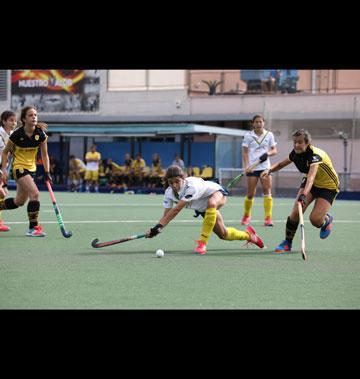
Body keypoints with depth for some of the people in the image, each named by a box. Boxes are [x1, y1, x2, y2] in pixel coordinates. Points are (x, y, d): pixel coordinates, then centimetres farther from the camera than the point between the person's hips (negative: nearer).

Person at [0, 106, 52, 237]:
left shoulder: (40, 134, -8)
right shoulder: (17, 134, -17)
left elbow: (44, 154, 3)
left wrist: (47, 173, -4)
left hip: (31, 168, 6)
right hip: (19, 167, -6)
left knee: (19, 201, 13)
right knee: (34, 193, -23)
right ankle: (33, 227, -16)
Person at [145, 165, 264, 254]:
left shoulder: (192, 186, -43)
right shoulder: (169, 193, -22)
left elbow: (176, 210, -46)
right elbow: (166, 216, -19)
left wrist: (159, 226, -48)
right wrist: (154, 230, -36)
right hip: (203, 208, 7)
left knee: (211, 204, -44)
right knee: (223, 234, 10)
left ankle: (202, 243, -39)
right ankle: (248, 234, 41)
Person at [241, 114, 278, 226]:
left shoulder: (269, 135, 7)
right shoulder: (248, 136, 3)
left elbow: (274, 150, 9)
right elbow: (245, 152, 1)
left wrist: (267, 154, -13)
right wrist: (246, 166, -11)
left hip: (265, 167, 1)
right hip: (252, 168, -1)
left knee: (267, 191, -10)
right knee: (250, 194, 0)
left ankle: (268, 218, -11)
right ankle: (246, 216, 23)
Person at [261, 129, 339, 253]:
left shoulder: (315, 155, -34)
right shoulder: (295, 154, -12)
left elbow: (311, 177, -51)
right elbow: (281, 164, 7)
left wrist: (304, 195, -66)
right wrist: (269, 170, -15)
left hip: (328, 187, -5)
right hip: (309, 184, 6)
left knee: (315, 219, -18)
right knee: (295, 212, -15)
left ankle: (327, 219, 19)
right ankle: (287, 243, 3)